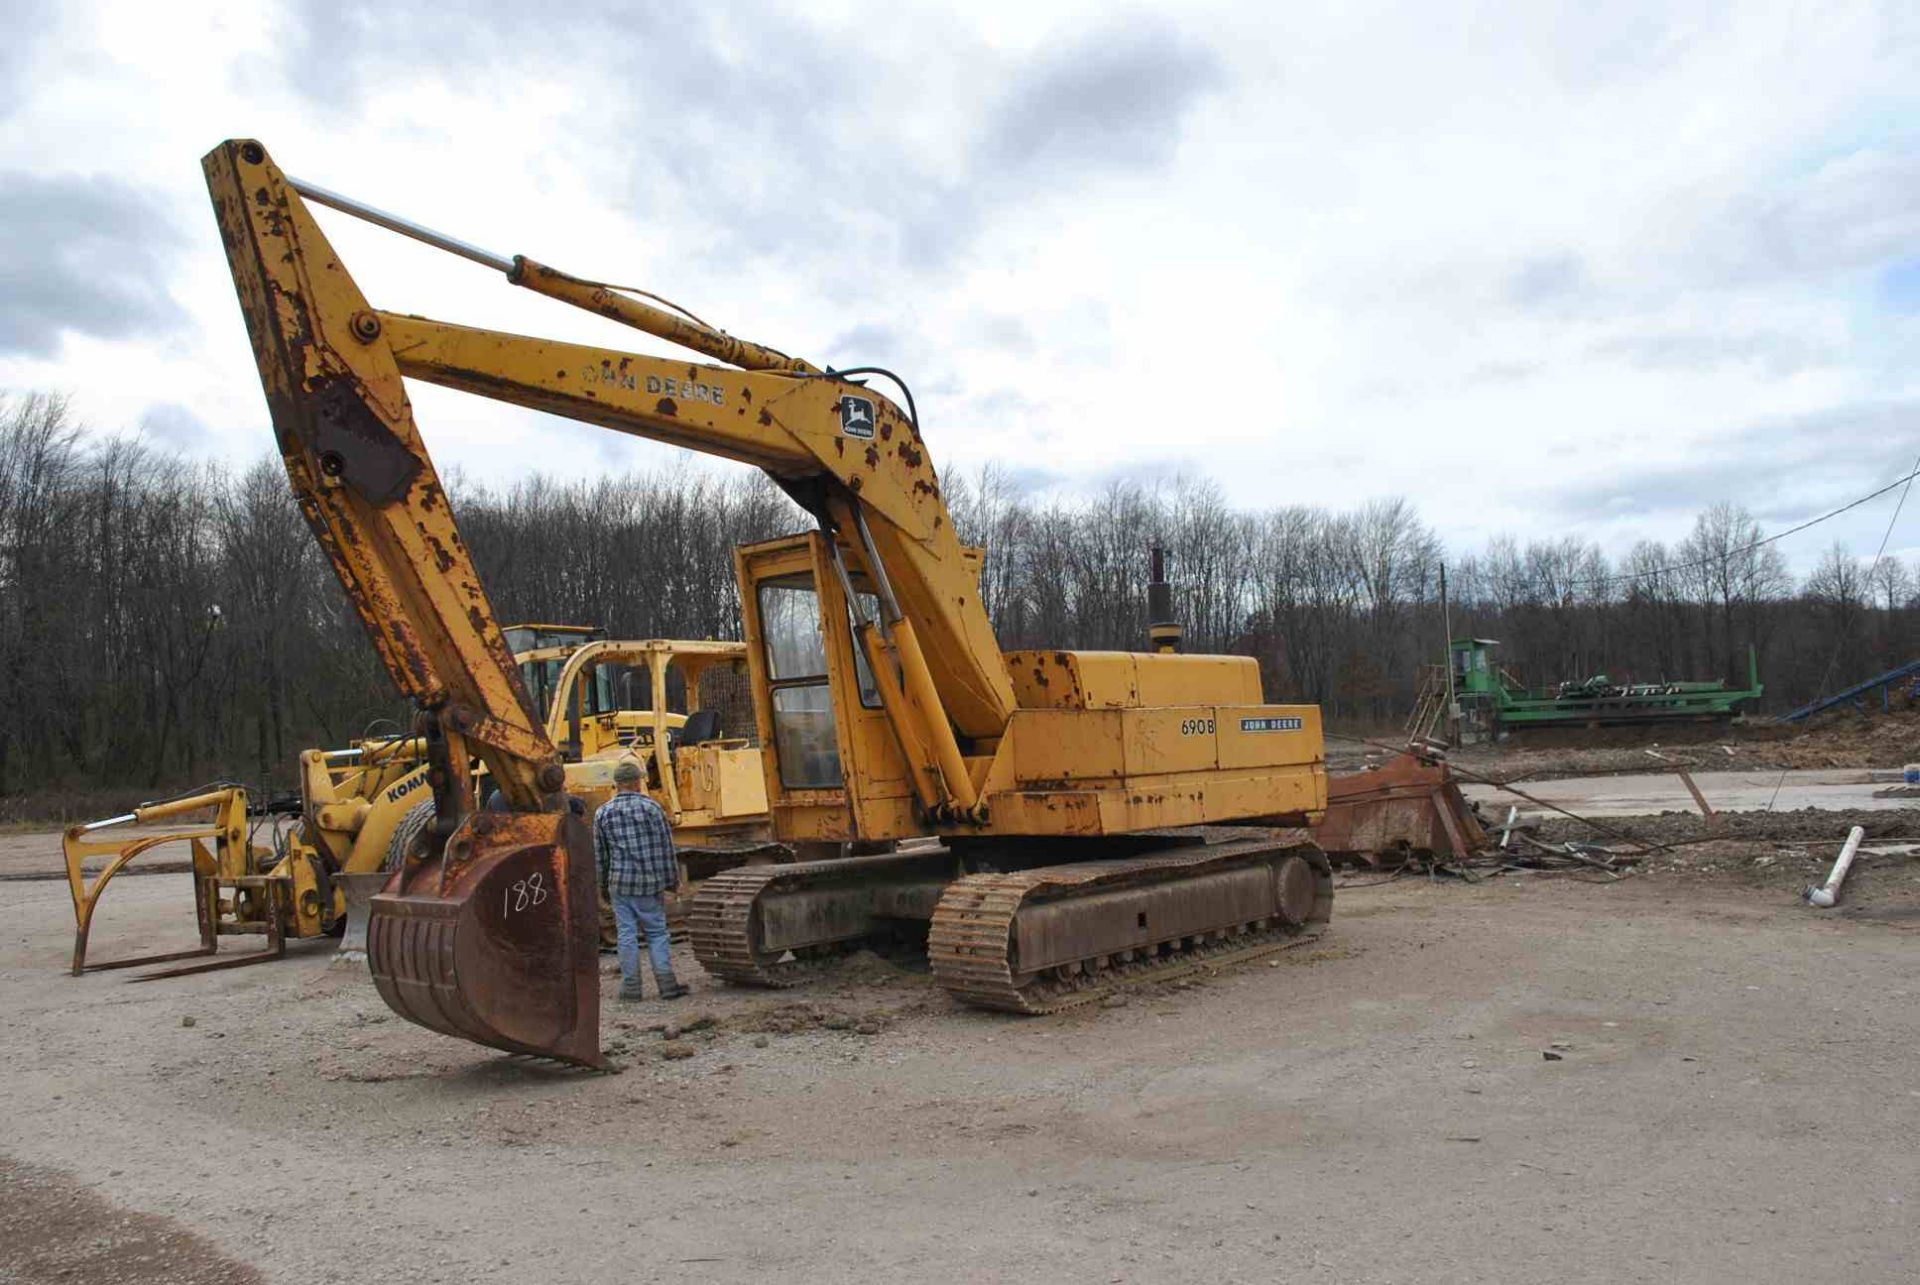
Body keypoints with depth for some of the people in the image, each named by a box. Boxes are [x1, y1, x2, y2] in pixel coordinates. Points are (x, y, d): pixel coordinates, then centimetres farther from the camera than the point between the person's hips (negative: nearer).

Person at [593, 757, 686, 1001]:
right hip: (649, 882, -1)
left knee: (627, 933, 7)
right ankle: (666, 982, 3)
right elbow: (665, 847, -2)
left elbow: (599, 855, 7)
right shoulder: (652, 808, -5)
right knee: (657, 932, 7)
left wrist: (603, 885, 16)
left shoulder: (603, 813, 2)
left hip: (619, 882, 1)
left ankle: (631, 986, 9)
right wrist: (671, 878, 6)